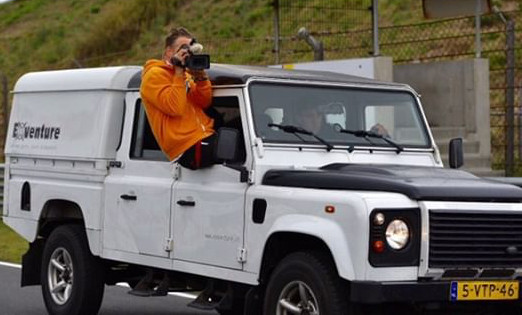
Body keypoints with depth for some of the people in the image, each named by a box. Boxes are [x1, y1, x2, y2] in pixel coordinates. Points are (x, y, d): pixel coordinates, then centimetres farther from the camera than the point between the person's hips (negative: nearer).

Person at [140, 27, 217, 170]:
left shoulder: (182, 74, 20)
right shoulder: (154, 75, -5)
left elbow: (205, 103, 14)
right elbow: (175, 108, -18)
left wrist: (201, 77, -1)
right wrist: (179, 73, -15)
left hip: (205, 139, 8)